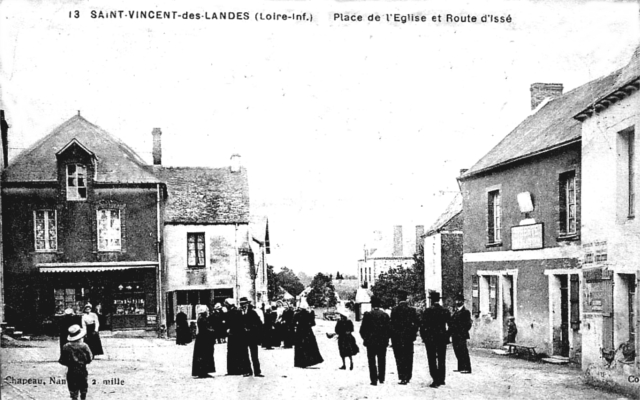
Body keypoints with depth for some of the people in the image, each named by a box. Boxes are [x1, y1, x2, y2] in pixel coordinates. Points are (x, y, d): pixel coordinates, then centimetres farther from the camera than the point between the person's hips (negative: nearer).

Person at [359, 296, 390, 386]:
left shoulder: (368, 314, -9)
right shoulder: (385, 315, -1)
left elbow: (363, 328, -6)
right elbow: (389, 328, 2)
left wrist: (365, 338, 10)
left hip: (371, 342, -3)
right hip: (383, 342, 3)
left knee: (372, 362, 3)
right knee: (382, 361, 13)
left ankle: (374, 380, -1)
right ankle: (381, 378, 19)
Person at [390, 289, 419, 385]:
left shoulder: (395, 310, -8)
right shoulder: (412, 309, 3)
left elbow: (392, 324, -9)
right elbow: (416, 323, 3)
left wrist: (392, 337, -3)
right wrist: (413, 334, 12)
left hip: (398, 338, -4)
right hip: (409, 337, 4)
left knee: (400, 358, 0)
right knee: (409, 358, 11)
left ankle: (402, 378, -4)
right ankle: (408, 377, 13)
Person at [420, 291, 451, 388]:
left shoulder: (427, 311, -9)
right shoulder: (446, 311, 2)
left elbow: (422, 325, -10)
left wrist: (423, 337, 1)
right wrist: (447, 335, 14)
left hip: (430, 339, -4)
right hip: (443, 338, 4)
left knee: (432, 360, 0)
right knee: (442, 360, 12)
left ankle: (436, 380, -5)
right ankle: (441, 379, 16)